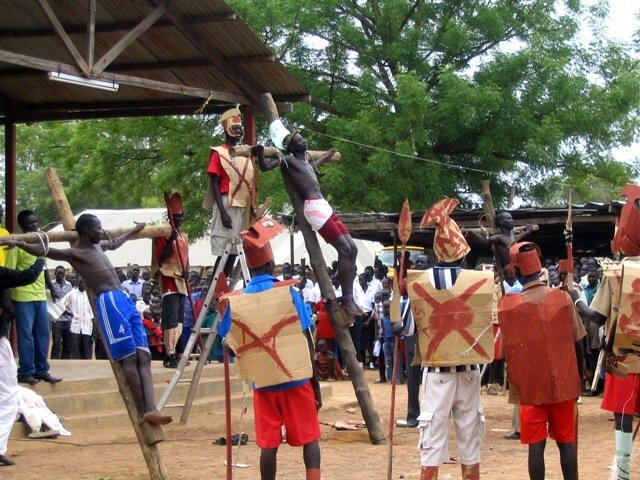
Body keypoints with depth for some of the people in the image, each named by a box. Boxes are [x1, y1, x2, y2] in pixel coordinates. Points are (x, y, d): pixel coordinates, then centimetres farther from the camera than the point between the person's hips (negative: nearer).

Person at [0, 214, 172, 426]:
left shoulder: (98, 247, 24)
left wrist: (134, 230, 63)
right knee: (129, 358, -14)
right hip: (109, 302, -9)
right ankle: (142, 412, -15)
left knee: (143, 357, -4)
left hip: (126, 300, 9)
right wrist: (18, 243, -31)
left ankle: (150, 409, -14)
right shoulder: (76, 254, -1)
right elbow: (45, 251, -15)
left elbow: (114, 243, 47)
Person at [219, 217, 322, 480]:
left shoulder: (237, 301, -2)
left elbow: (232, 345, 1)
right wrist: (316, 384, 1)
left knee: (268, 443, 6)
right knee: (309, 437, 7)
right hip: (296, 379, -2)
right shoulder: (288, 292, -7)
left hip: (263, 382, 2)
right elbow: (307, 343, -6)